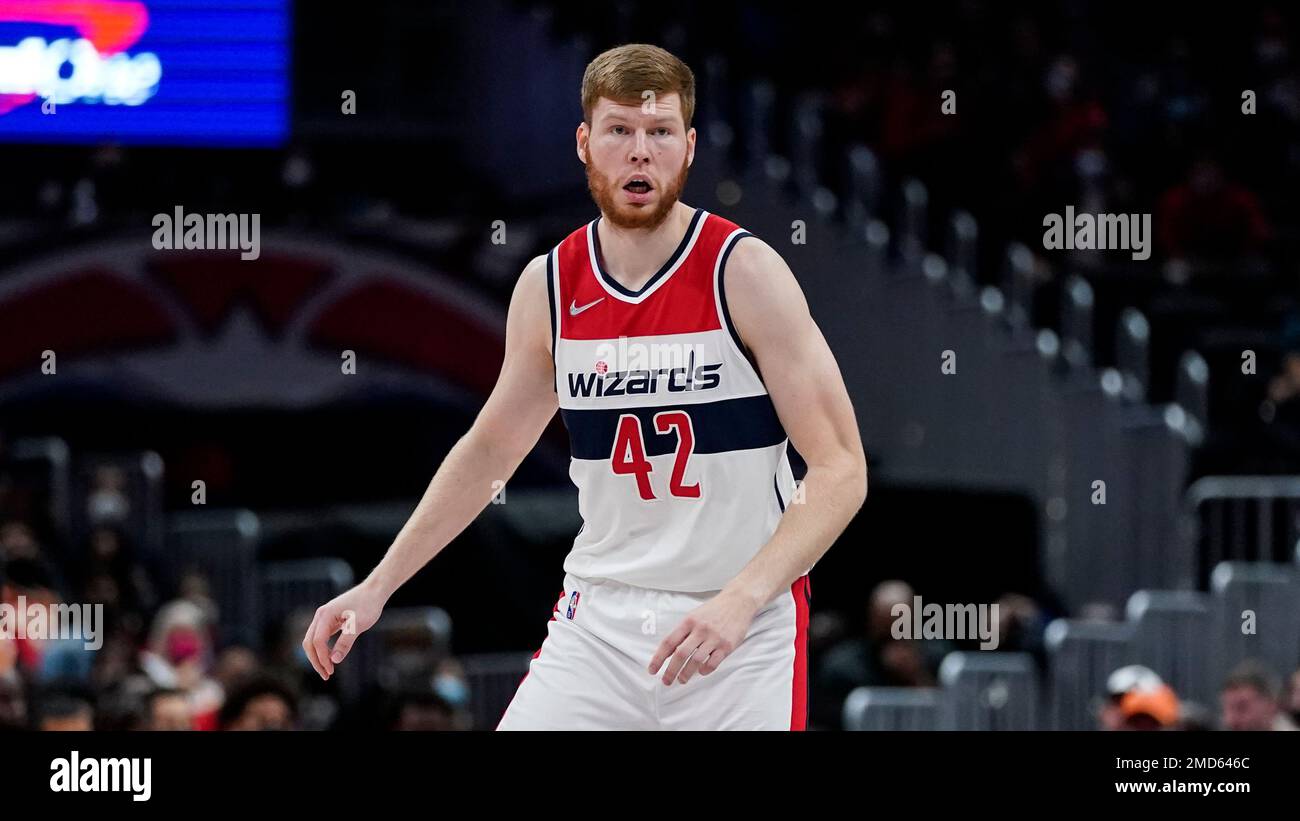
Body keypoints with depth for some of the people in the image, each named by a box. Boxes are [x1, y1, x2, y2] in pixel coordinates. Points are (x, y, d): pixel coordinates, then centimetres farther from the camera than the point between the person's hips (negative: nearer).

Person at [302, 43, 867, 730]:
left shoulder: (743, 273, -10)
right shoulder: (548, 286, 3)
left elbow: (840, 471, -12)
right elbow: (490, 449, 19)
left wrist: (738, 601, -25)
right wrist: (376, 587, 14)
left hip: (746, 632, -3)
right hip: (600, 616, 3)